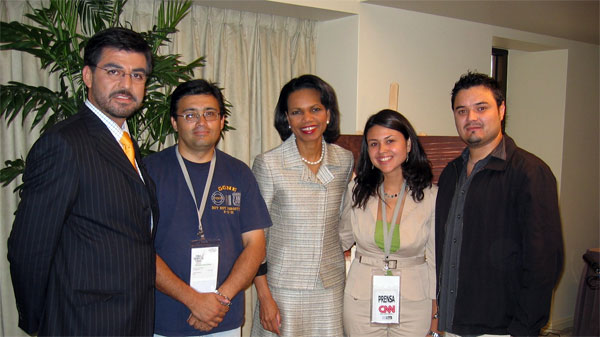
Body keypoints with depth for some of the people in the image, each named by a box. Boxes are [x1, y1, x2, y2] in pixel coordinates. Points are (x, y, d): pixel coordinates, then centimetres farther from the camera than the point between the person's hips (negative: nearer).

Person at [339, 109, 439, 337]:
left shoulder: (431, 196, -8)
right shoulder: (356, 190, -4)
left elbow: (436, 258, -1)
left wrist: (436, 312, 2)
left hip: (414, 304, -1)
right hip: (361, 301, 2)